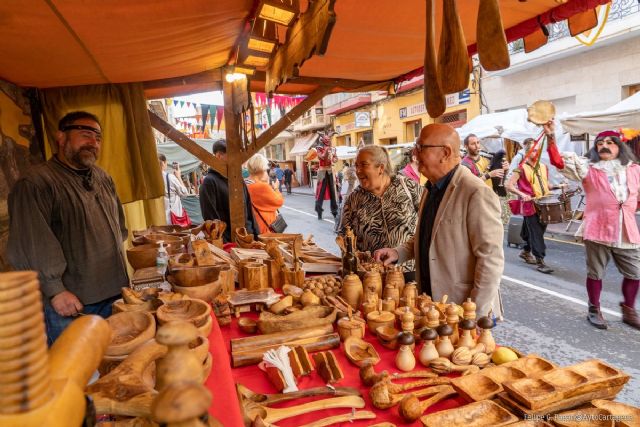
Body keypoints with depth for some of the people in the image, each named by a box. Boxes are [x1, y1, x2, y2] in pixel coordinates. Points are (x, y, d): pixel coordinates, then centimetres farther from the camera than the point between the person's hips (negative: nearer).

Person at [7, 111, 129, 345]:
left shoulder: (104, 179, 12)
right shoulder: (35, 184, -12)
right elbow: (31, 245, -19)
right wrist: (55, 290, -19)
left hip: (114, 293, 7)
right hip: (69, 304, -7)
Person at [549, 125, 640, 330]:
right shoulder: (588, 168, -1)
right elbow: (560, 161, -15)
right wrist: (551, 137, -26)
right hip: (597, 230, -3)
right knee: (595, 273, 8)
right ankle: (594, 310, 25)